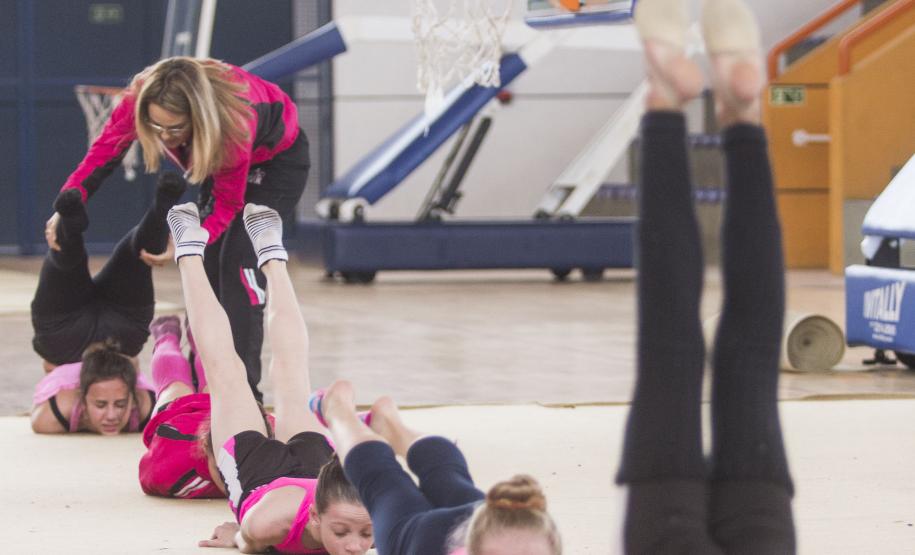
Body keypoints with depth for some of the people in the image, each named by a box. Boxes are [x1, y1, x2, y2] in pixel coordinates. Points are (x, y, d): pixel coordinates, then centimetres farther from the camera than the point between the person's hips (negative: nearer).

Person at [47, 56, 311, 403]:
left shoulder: (236, 121, -43)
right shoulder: (139, 100, -32)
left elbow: (227, 205, -31)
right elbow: (103, 153, -20)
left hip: (277, 158, -6)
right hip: (218, 157, 6)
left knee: (239, 259, -19)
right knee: (210, 261, 2)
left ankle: (242, 385, -21)